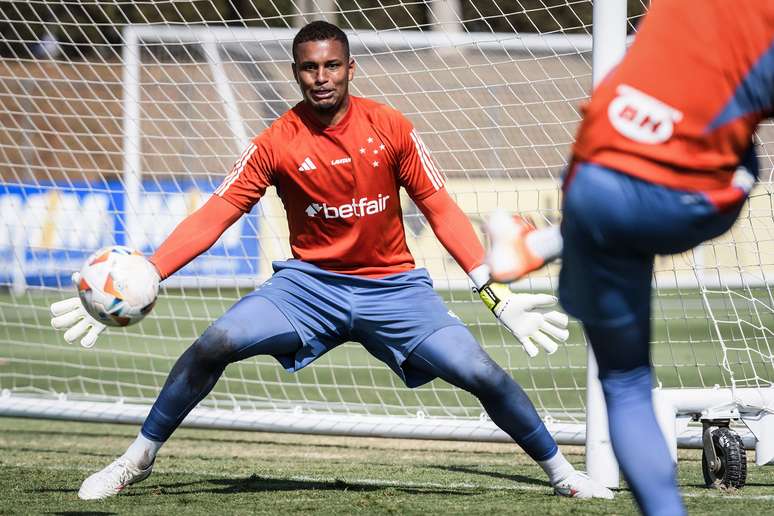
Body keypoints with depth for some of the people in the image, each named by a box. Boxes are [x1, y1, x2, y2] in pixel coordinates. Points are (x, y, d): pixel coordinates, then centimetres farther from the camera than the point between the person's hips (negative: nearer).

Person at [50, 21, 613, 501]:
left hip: (393, 286, 0)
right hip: (310, 282, 0)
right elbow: (211, 218, -10)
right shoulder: (276, 144, -9)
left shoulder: (392, 129, -8)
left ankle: (561, 471, 9)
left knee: (484, 375, -14)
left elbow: (442, 211, -3)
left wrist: (498, 294, -8)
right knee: (212, 346, -20)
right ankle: (138, 459, -2)